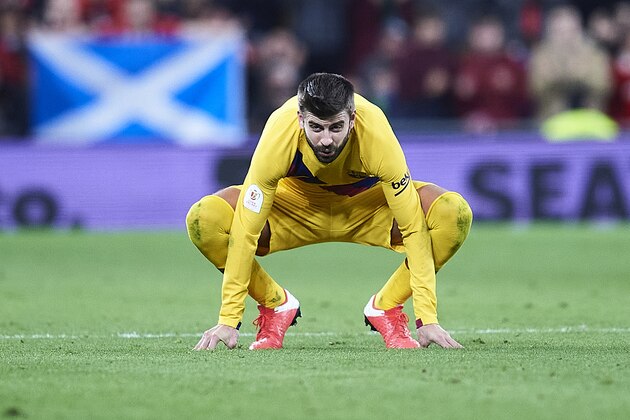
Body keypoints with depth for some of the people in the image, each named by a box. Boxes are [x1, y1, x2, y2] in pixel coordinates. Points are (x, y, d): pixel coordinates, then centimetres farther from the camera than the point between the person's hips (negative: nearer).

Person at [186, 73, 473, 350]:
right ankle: (275, 304, -3)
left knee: (454, 213, -29)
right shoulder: (278, 136, -35)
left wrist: (427, 319, -33)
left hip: (367, 201, 0)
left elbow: (414, 227, -30)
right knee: (204, 219, -29)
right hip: (296, 200, 0)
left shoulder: (377, 134, -35)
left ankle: (386, 307, -6)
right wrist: (228, 320, -32)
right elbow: (246, 231, -30)